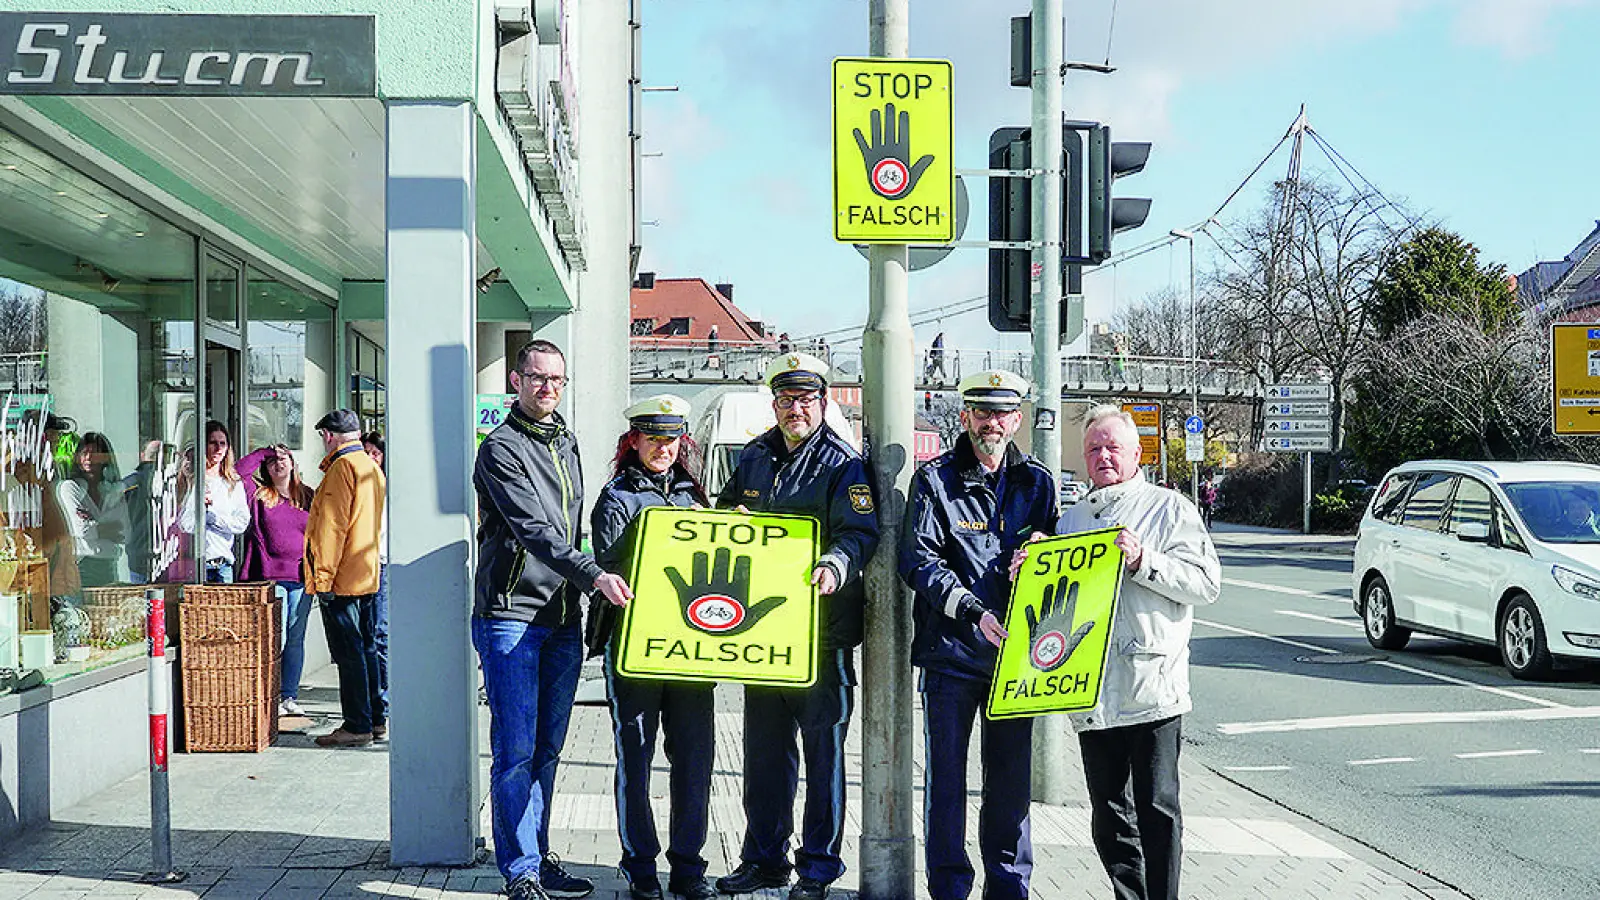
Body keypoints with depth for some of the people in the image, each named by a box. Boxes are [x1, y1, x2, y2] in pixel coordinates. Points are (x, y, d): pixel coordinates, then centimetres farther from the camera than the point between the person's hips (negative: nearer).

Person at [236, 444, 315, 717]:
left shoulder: (308, 497, 13)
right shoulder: (259, 495, 7)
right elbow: (238, 471, -7)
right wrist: (264, 452, 4)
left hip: (301, 578, 3)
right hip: (270, 576, -3)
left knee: (296, 640, 7)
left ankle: (290, 696, 15)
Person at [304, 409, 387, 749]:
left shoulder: (343, 466, -13)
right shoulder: (372, 467, 15)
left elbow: (332, 525, -18)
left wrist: (323, 577, -18)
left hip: (341, 579, -9)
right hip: (367, 576, 9)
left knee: (348, 653, -5)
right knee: (366, 649, 14)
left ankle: (356, 727, -1)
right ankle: (376, 720, 20)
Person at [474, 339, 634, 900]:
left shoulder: (566, 444, 17)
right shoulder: (501, 448, -7)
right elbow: (534, 530, -20)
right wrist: (594, 576, -29)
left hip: (562, 617, 7)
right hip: (510, 616, -7)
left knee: (547, 748, 12)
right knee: (515, 752, -5)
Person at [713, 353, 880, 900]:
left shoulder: (844, 465, -4)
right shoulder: (753, 458, 13)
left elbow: (860, 532, -16)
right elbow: (725, 513, 26)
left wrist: (834, 566, -36)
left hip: (822, 627, -5)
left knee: (823, 750, 3)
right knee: (764, 750, 13)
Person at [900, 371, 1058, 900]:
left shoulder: (1036, 481, 9)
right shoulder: (936, 479, -1)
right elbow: (918, 560, -8)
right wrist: (975, 611, -19)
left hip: (1014, 647, 3)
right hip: (951, 646, -2)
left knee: (1012, 775, 9)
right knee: (947, 773, 4)